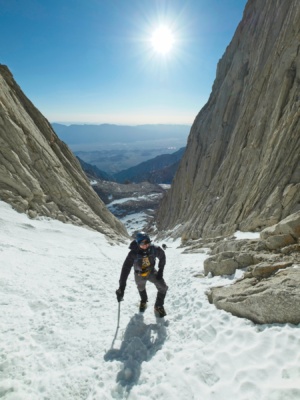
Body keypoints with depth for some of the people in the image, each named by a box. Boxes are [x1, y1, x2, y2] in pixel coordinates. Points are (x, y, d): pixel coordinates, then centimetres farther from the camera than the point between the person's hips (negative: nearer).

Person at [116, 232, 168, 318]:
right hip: (139, 275, 0)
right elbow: (125, 270, -38)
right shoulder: (133, 254, -37)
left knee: (163, 288, -10)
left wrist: (160, 271, -9)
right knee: (141, 289, 26)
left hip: (152, 272, 1)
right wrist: (121, 288, -41)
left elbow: (162, 256, -8)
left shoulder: (154, 249, -31)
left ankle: (158, 306, 18)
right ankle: (143, 301, 61)